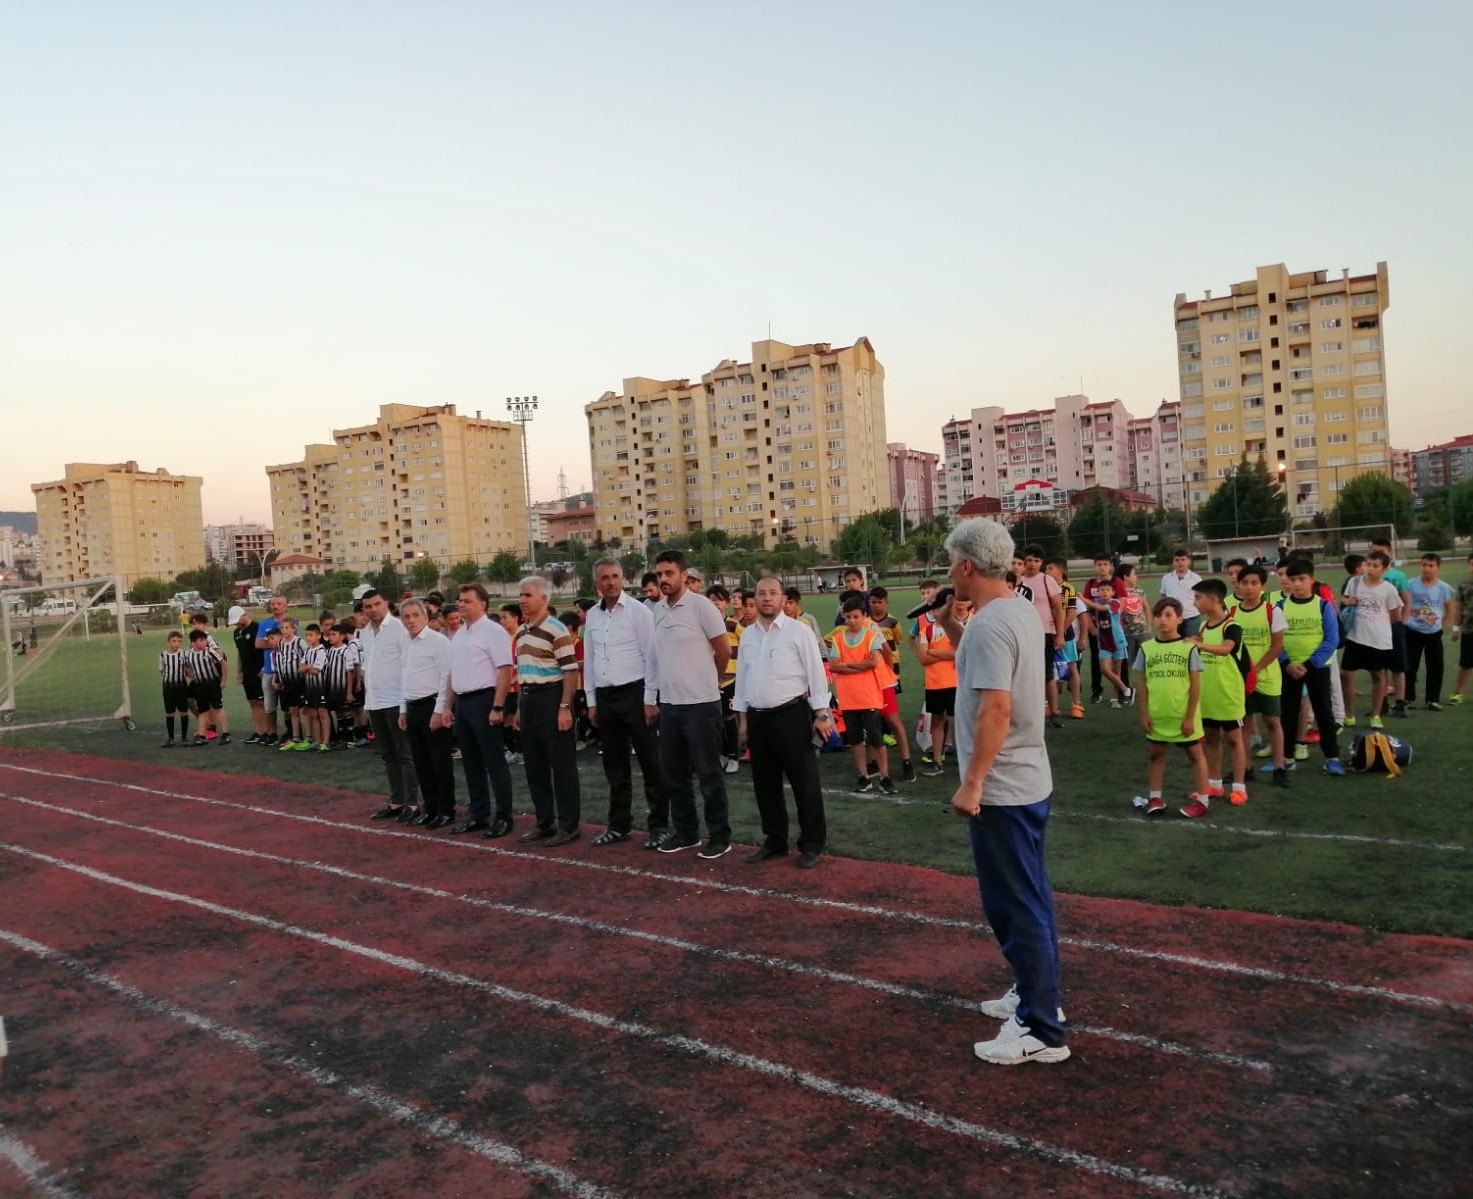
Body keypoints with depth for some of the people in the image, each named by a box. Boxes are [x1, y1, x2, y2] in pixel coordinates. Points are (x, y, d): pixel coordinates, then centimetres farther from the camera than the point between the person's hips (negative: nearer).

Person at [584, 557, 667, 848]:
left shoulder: (639, 611, -6)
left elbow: (650, 657, -8)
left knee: (649, 762, 0)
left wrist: (650, 699, -12)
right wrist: (591, 701, 11)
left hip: (634, 693, -5)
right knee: (614, 764, 13)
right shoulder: (592, 616, 9)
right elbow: (589, 661, 14)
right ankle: (619, 824, 23)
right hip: (605, 696, 5)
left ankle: (659, 825, 8)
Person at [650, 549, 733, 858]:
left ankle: (719, 837, 12)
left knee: (708, 774, 1)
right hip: (669, 704, 7)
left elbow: (724, 650, -6)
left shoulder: (701, 606, -11)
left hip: (700, 704, -7)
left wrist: (707, 682, 6)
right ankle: (685, 832, 27)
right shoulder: (658, 612, 9)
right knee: (674, 774, 14)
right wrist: (656, 696, 17)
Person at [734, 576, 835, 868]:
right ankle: (775, 839, 27)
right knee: (765, 783, 13)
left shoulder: (798, 630, -7)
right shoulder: (747, 635, 9)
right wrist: (743, 718, 12)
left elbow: (816, 672, -7)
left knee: (804, 783, 0)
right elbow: (742, 678, 14)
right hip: (758, 717, 6)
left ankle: (812, 844, 12)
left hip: (791, 715, -5)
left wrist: (822, 714, -10)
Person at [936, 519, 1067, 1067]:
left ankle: (1041, 1030, 9)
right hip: (1028, 781, 10)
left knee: (1014, 905, -1)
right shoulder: (1019, 611, 10)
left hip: (1001, 789, -10)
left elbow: (995, 708, -28)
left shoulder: (989, 623, -22)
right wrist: (951, 627, 12)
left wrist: (971, 783, -24)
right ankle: (1036, 993, 35)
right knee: (1028, 897, 21)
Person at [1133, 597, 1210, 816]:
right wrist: (1144, 714, 0)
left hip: (1183, 716, -3)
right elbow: (1142, 683, 4)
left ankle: (1201, 799, 18)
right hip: (1157, 716, 3)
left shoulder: (1188, 647, -9)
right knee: (1156, 755, 13)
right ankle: (1155, 798, 23)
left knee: (1195, 754, 8)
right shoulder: (1147, 648, -1)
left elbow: (1196, 685, -7)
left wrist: (1190, 717, -9)